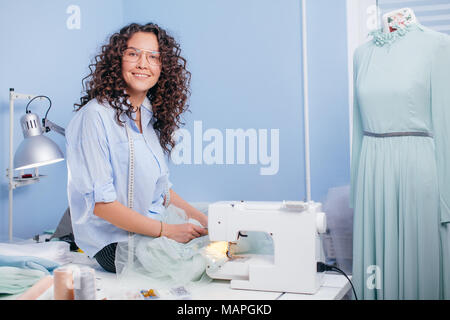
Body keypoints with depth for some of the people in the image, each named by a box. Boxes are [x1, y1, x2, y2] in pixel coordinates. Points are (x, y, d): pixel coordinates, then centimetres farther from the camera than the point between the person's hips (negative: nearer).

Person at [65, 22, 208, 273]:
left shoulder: (151, 116, 10)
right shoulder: (96, 116, -14)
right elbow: (100, 202, -17)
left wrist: (202, 220, 3)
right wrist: (168, 231, -20)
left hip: (155, 229, 7)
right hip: (114, 241, -7)